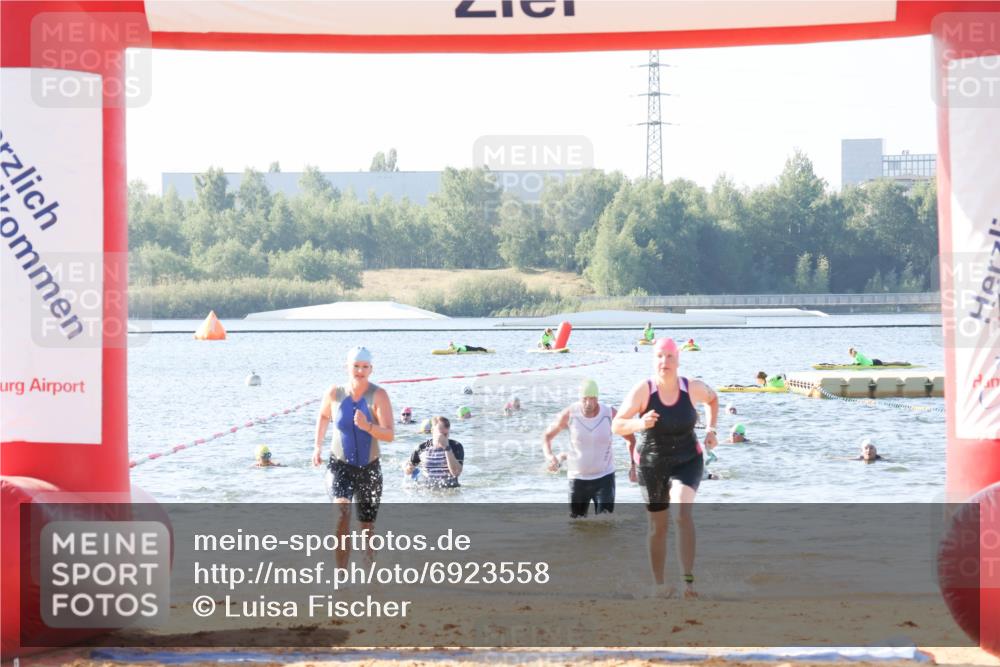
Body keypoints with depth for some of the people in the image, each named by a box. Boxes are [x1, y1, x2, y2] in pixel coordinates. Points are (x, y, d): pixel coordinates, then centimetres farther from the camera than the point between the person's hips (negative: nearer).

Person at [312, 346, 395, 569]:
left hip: (370, 467, 0)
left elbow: (390, 435, -21)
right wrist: (318, 446, 9)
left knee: (367, 526, 13)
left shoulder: (378, 396, -14)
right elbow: (323, 416, 16)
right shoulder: (334, 393, -6)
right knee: (342, 512, -25)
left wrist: (368, 427, -38)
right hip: (340, 466, 0)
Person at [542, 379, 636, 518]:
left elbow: (631, 439, 2)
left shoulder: (610, 414, -14)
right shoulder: (569, 414, -14)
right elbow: (547, 436, 0)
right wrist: (549, 456, -20)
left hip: (604, 477, -1)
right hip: (578, 478, 1)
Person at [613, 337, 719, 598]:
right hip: (652, 466, 0)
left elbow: (713, 397, 14)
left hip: (687, 461, 0)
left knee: (682, 509, -27)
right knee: (658, 526, 9)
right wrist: (639, 423, -37)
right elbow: (616, 426, -18)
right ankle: (659, 585, 27)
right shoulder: (643, 390, -18)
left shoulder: (692, 388, -11)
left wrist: (711, 430, 3)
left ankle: (689, 580, -28)